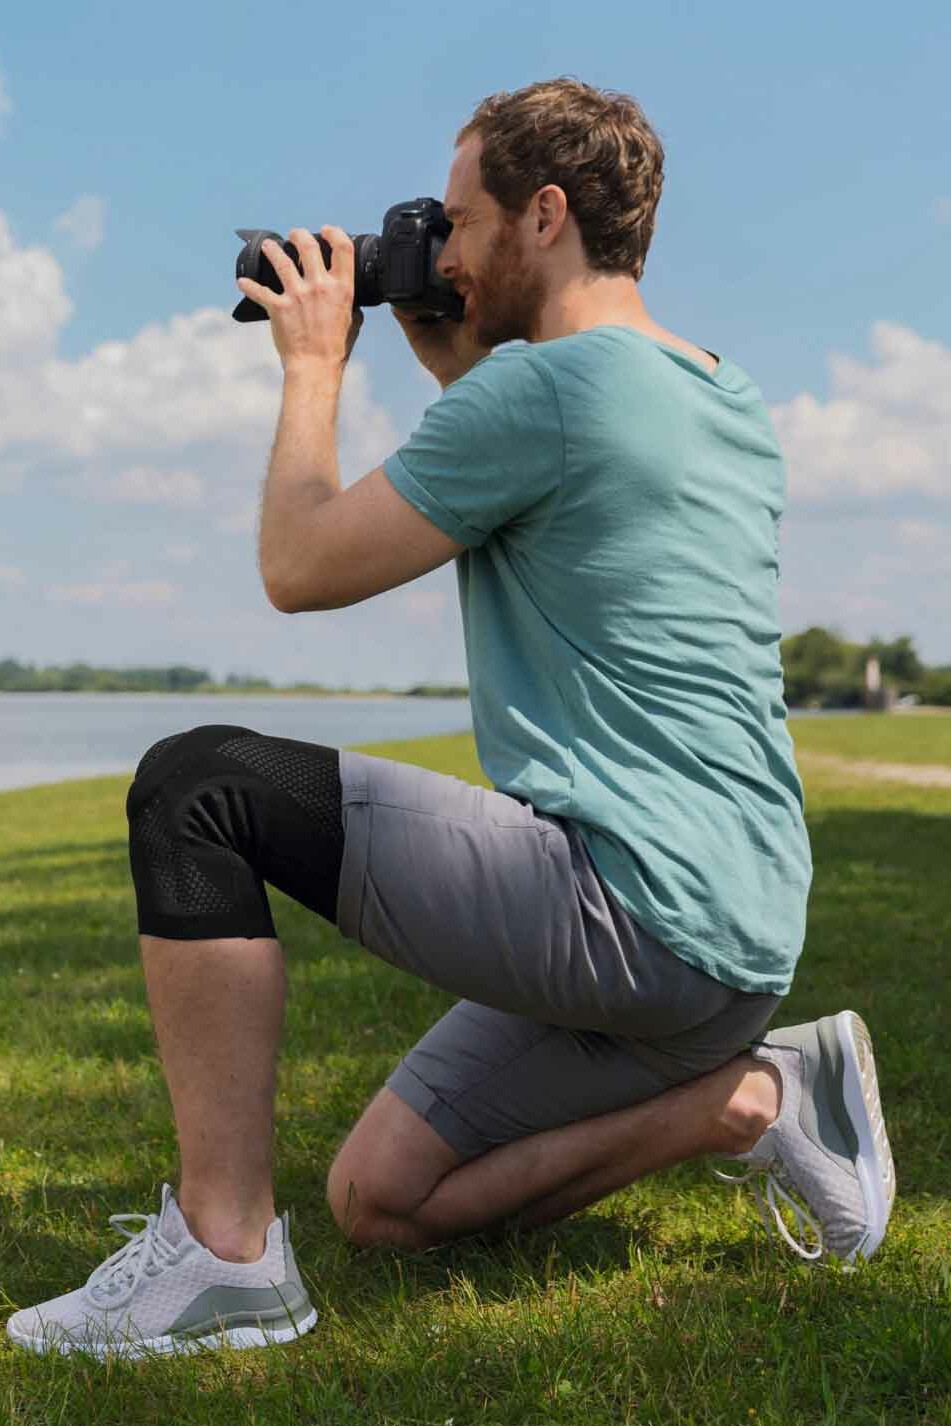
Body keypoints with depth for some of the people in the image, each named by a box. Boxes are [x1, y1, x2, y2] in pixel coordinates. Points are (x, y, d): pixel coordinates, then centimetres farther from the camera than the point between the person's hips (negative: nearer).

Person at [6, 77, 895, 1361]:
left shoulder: (542, 381, -13)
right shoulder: (728, 402, 16)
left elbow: (299, 567, -6)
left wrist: (314, 362, 8)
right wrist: (451, 362, 24)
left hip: (629, 910, -10)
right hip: (742, 942, 10)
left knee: (196, 788, -11)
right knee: (383, 1198, 19)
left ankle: (222, 1253, -10)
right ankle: (754, 1091, 11)